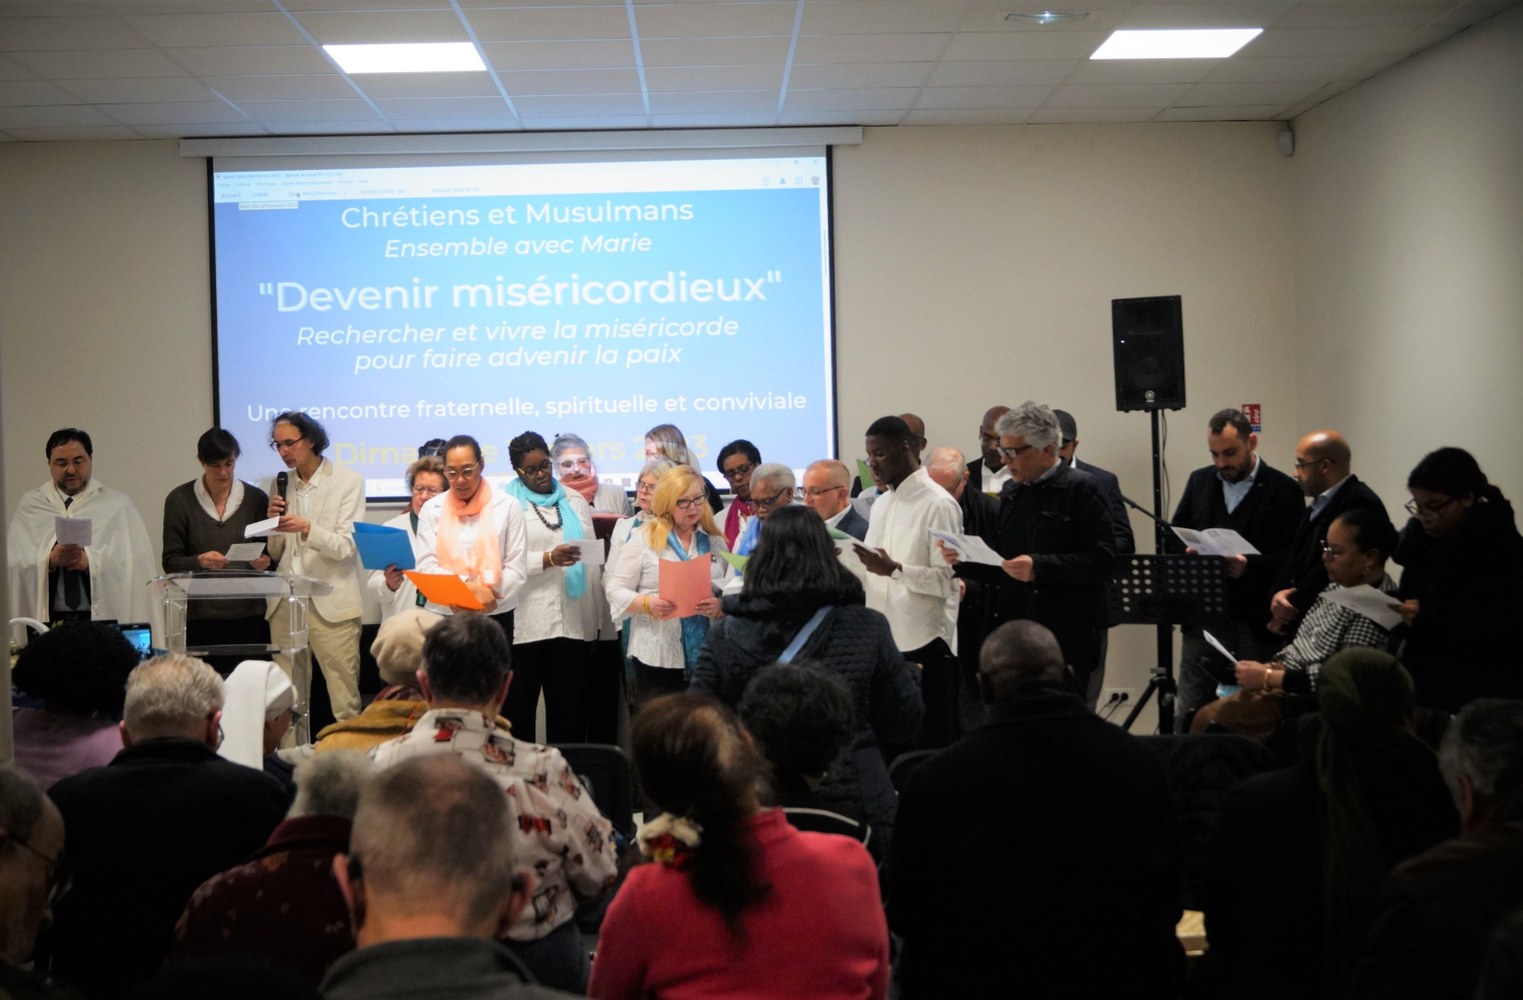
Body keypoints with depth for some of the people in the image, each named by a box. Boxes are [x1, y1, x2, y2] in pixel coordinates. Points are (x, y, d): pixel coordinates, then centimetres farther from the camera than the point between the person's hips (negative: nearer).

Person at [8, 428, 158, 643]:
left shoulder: (117, 505, 6)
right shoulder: (30, 505, 11)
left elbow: (133, 562, -4)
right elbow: (15, 562, 1)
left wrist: (91, 562, -19)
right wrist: (50, 559, -18)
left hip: (104, 618, -1)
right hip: (47, 619, 1)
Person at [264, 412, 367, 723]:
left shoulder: (348, 481, 0)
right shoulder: (281, 487, 14)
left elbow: (346, 547, -7)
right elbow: (276, 555, 17)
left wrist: (308, 529, -23)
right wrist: (272, 521, -2)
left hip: (331, 604, -4)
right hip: (285, 604, 5)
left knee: (344, 701, -7)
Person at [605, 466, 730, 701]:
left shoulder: (716, 541, 11)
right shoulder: (643, 539, 3)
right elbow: (615, 588, 1)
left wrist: (720, 606, -12)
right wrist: (646, 604, -16)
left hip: (706, 656, 2)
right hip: (656, 656, -2)